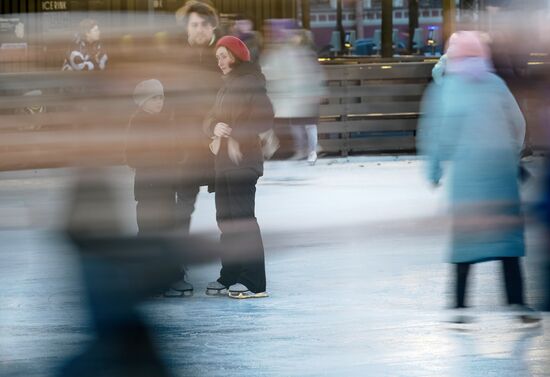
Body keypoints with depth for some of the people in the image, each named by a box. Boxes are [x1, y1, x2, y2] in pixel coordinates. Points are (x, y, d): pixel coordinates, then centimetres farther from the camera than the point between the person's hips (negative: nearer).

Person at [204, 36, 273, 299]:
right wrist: (215, 129, -10)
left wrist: (232, 134, -17)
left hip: (242, 159, -9)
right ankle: (230, 278, 16)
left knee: (242, 217, -10)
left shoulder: (251, 82, -9)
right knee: (226, 218, 11)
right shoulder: (227, 87, 19)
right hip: (223, 160, 9)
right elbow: (210, 119, 14)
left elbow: (265, 119, -19)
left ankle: (255, 283, -11)